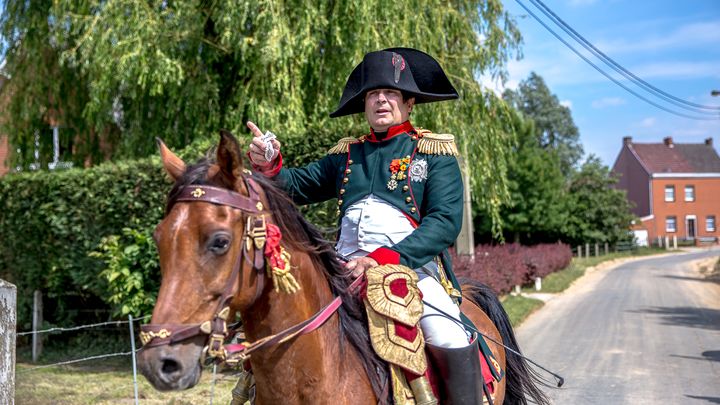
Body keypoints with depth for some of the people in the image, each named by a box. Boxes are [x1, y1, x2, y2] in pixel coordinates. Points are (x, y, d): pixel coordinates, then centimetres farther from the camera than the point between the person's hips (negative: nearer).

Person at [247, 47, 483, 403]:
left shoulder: (434, 153, 6)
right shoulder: (347, 154, 19)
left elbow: (446, 221, -7)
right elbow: (296, 187, 17)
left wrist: (385, 259, -20)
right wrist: (269, 165, -7)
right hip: (346, 269, 4)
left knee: (450, 342, -27)